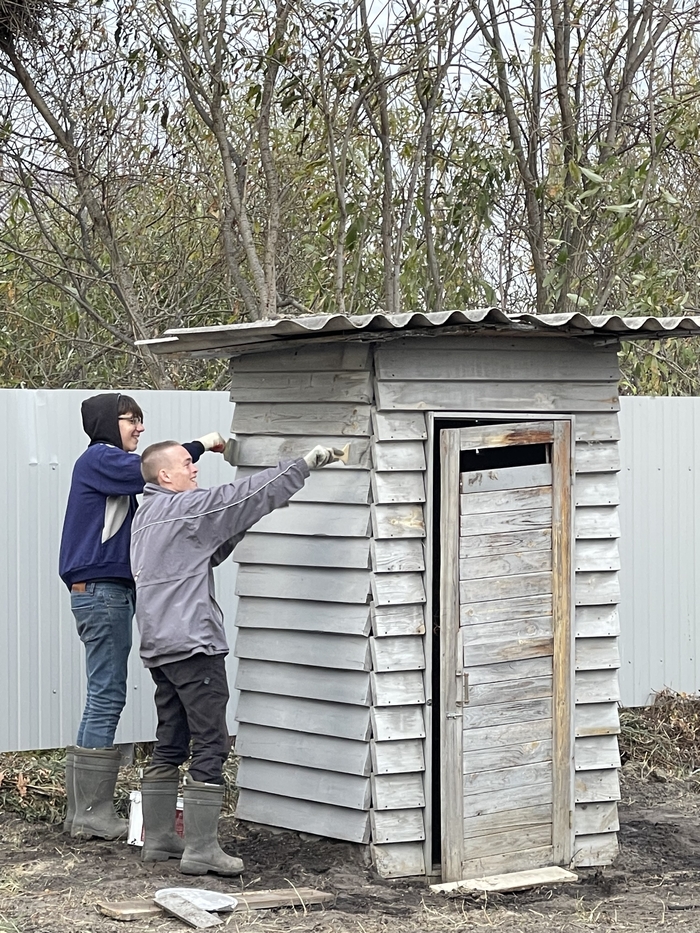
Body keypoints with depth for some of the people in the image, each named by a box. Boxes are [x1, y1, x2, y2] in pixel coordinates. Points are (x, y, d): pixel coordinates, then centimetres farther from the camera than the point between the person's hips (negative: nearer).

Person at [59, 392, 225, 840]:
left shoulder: (109, 464, 23)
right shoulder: (99, 458, -8)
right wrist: (201, 445, -13)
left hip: (111, 591, 10)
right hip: (100, 589, -10)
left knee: (105, 698, 9)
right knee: (108, 696, -9)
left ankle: (83, 810, 12)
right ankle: (93, 813, -6)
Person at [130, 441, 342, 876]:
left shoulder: (148, 515, 18)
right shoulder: (183, 508, -10)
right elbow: (245, 496, -12)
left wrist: (236, 529, 10)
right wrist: (303, 465, -8)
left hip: (160, 646, 10)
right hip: (193, 644, -10)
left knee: (170, 744, 14)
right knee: (210, 745, -7)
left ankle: (158, 838, 19)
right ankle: (201, 849, -8)